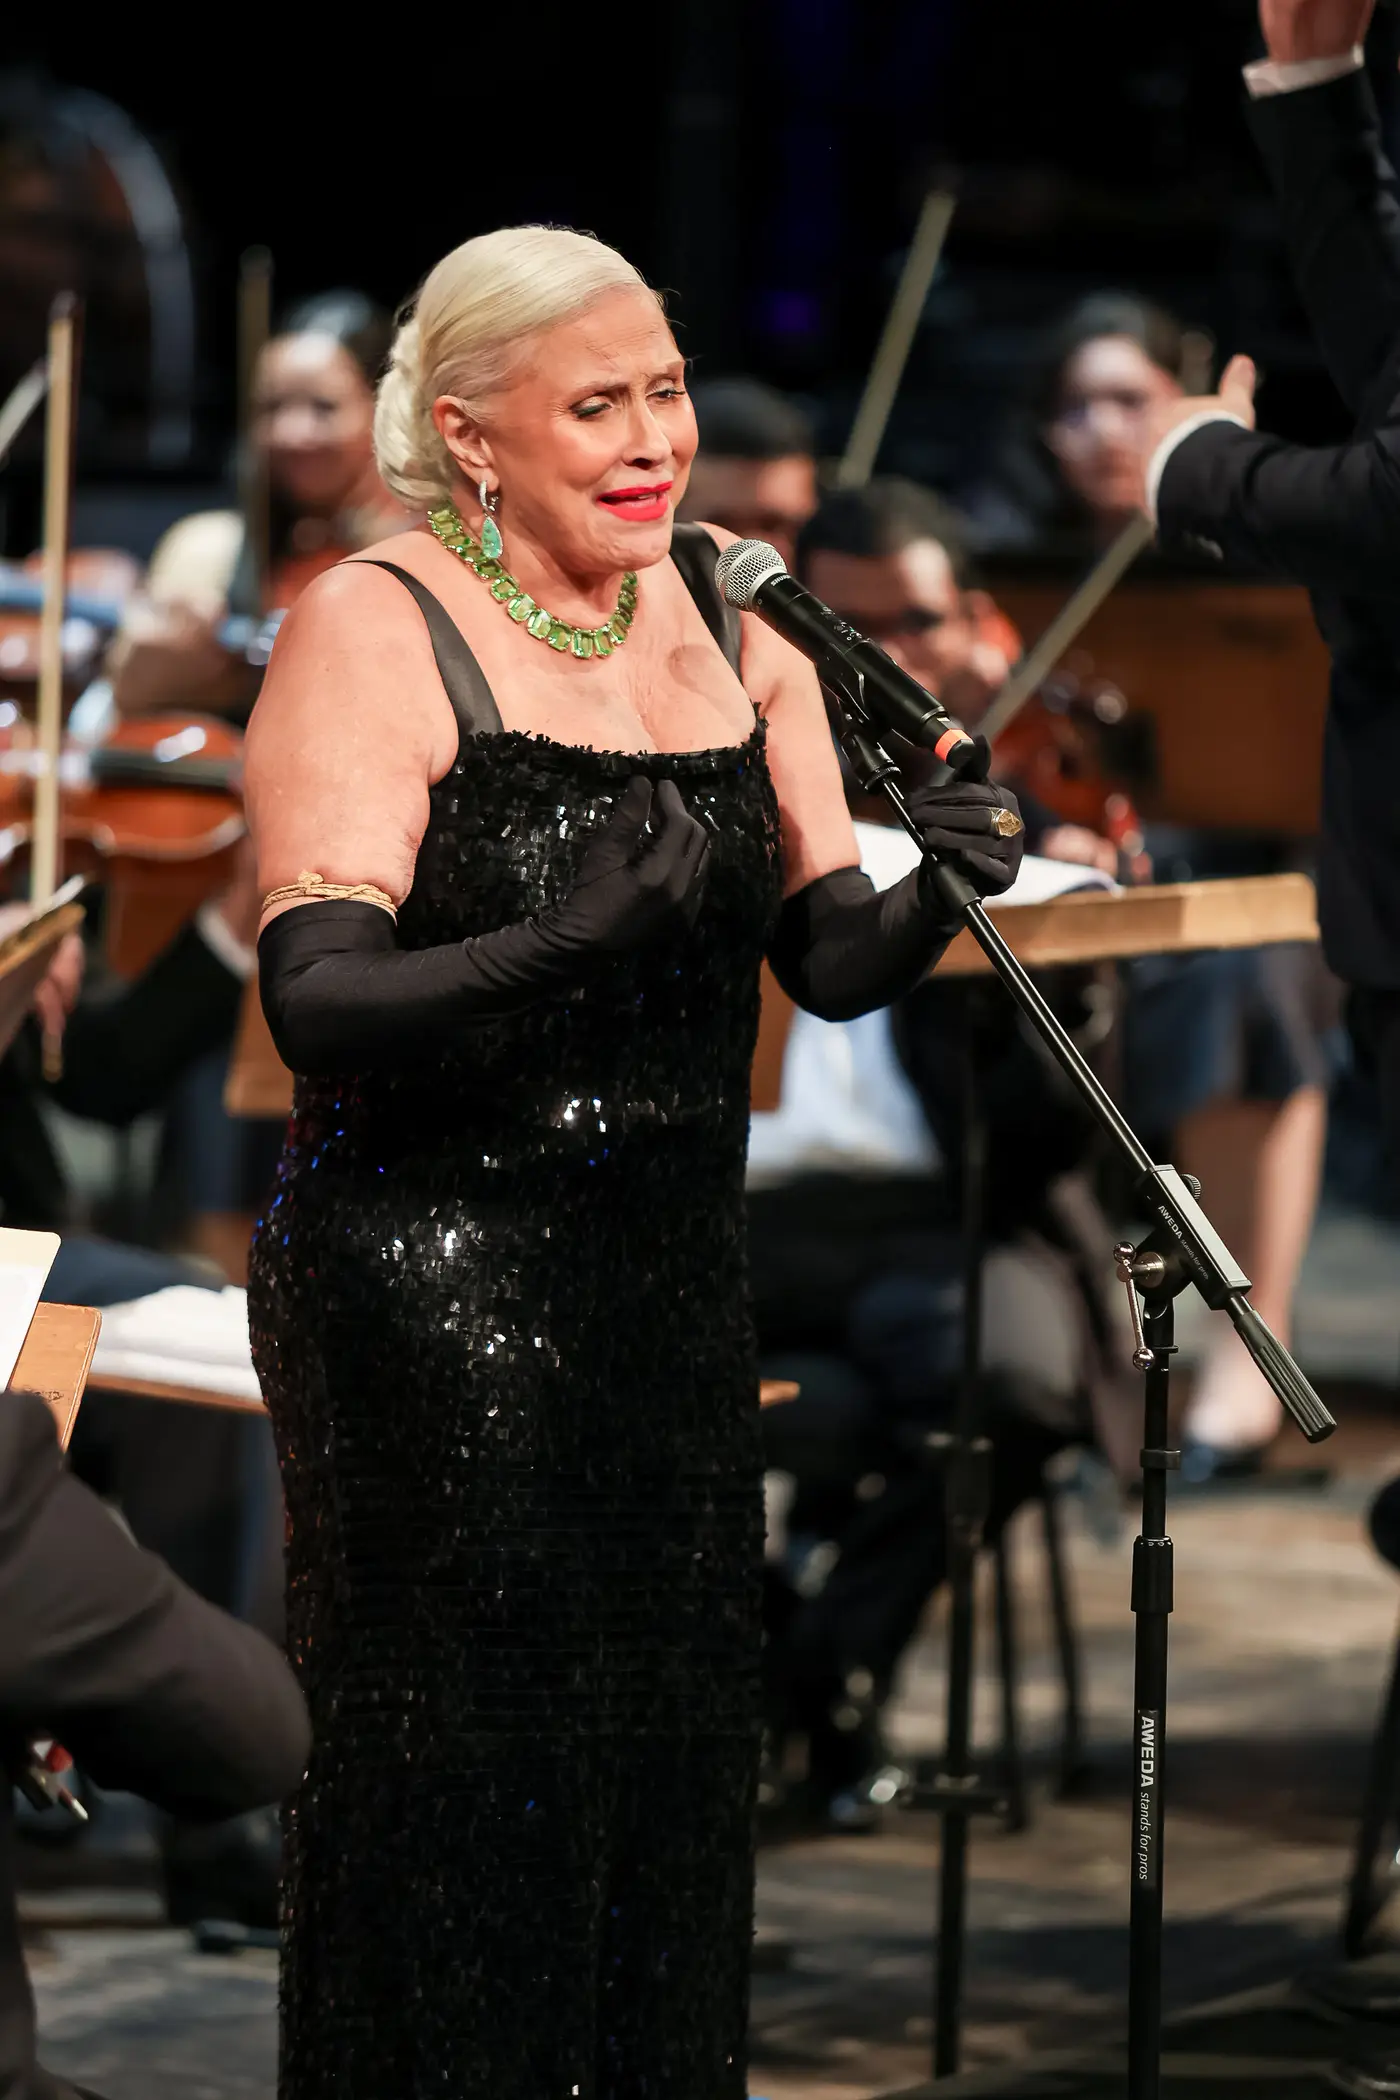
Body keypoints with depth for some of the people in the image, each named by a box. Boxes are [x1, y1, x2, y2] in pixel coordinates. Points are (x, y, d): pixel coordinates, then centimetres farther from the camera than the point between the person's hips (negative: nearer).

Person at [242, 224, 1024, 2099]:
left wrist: (931, 891, -17)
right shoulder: (375, 630, -10)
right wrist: (567, 946, -34)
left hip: (673, 1290, 6)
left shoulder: (729, 625, 8)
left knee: (669, 1776, 10)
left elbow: (832, 963, 5)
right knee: (465, 1797, -3)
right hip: (431, 1291, -6)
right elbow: (315, 1000, -20)